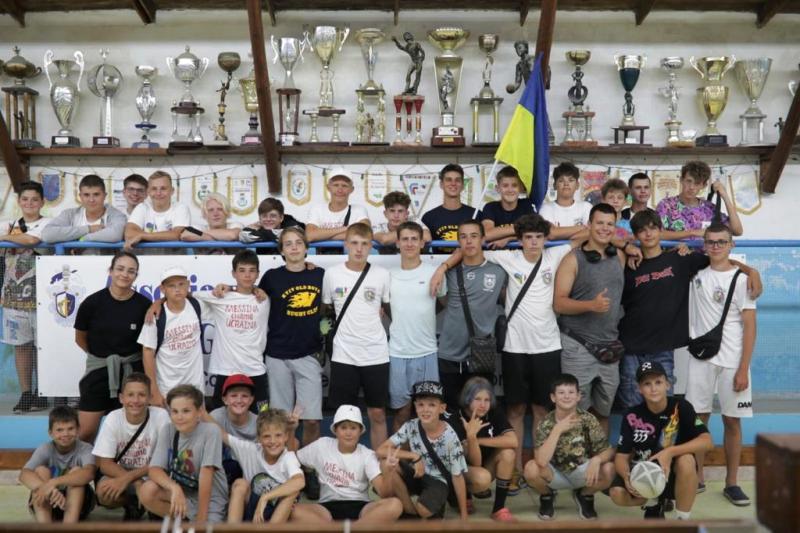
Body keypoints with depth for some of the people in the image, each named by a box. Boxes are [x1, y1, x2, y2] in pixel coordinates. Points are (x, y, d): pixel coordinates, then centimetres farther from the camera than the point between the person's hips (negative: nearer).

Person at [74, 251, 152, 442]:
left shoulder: (144, 305, -9)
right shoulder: (92, 302, -8)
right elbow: (80, 338, 6)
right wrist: (101, 356, 10)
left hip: (132, 373, 0)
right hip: (99, 371, 0)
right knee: (85, 432, 4)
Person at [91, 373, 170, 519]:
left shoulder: (161, 416, -17)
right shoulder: (113, 419, -12)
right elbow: (104, 464, -12)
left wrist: (127, 478, -25)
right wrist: (137, 484, -25)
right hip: (120, 475, 2)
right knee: (104, 491, -30)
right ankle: (132, 505, 4)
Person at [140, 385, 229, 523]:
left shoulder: (210, 431, -19)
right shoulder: (167, 431, -7)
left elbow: (206, 474, -21)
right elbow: (154, 469, -15)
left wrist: (201, 519, -20)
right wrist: (175, 488, -34)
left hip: (209, 499, -4)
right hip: (181, 492, 4)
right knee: (147, 491, -23)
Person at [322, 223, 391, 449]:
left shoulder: (382, 275, -1)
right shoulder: (332, 274, -1)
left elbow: (390, 307, 10)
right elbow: (326, 308, 12)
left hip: (376, 354, 0)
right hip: (343, 355, 0)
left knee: (377, 414, 8)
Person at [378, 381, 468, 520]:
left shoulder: (449, 437, -21)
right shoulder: (411, 427, -15)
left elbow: (457, 476, -13)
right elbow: (381, 451, -19)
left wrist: (463, 514, -9)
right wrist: (414, 456, -28)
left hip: (438, 481, -3)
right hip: (418, 475, 4)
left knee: (424, 510, -33)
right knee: (389, 464, -25)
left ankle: (437, 505, 5)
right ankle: (410, 511, -7)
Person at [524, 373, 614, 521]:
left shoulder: (588, 420, -14)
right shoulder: (546, 424, -17)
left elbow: (608, 451, -12)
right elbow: (541, 461, -31)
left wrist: (596, 459, -35)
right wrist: (557, 430, -33)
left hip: (582, 473, 1)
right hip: (556, 475, -1)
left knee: (608, 469, -28)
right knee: (531, 468, -31)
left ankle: (584, 496, 6)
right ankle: (547, 496, 6)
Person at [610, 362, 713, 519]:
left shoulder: (681, 407, -13)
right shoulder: (632, 416, -9)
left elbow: (707, 441, -23)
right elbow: (621, 456, -9)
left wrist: (670, 452, -35)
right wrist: (627, 477, -32)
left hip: (675, 476, -2)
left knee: (686, 460, -35)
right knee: (617, 493, -26)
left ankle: (683, 521, -15)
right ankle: (654, 503, 10)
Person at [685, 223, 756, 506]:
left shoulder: (741, 279, -4)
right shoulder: (696, 273, 5)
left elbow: (749, 326, -6)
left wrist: (743, 369, -11)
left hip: (731, 362, -2)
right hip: (701, 358, 3)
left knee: (732, 420, 3)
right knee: (698, 418, 5)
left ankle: (731, 483, 13)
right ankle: (697, 478, 16)